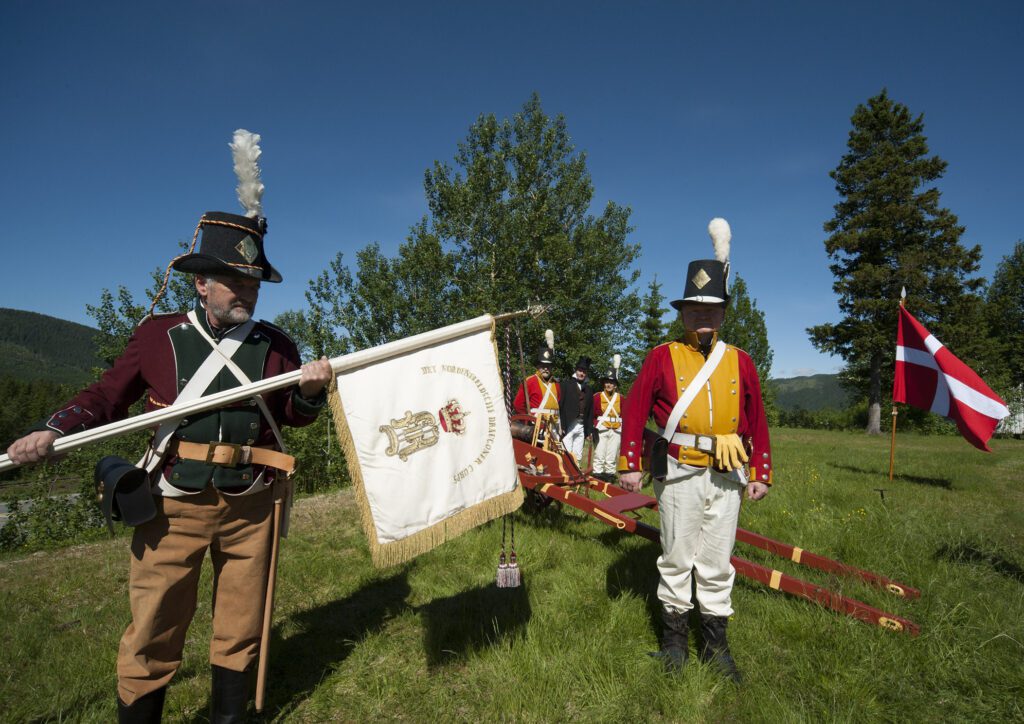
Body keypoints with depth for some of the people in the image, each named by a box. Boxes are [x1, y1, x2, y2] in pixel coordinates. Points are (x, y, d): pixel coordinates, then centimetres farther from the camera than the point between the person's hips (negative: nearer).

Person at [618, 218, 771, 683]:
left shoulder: (740, 362, 7)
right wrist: (630, 464, -6)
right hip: (679, 475, -2)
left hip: (727, 477, 3)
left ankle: (716, 642, 28)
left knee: (718, 563, 13)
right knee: (676, 560, 9)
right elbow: (635, 410, -3)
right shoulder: (662, 357, -2)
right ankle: (675, 636, 26)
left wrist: (761, 473, 8)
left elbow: (757, 421, 11)